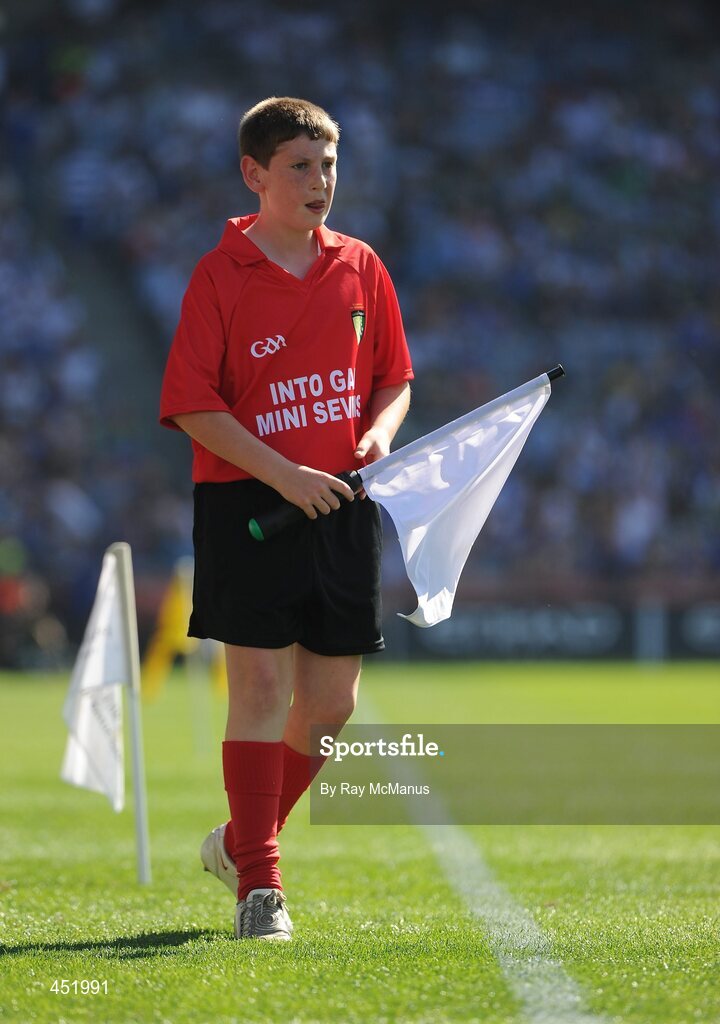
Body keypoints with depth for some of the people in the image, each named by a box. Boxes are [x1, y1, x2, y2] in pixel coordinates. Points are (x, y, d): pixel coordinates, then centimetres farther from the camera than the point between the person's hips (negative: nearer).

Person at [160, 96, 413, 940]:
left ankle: (243, 839, 27)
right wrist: (283, 473, -17)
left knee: (332, 701, 6)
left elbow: (394, 377, 17)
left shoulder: (360, 267, 9)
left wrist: (380, 431, -6)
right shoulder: (221, 275, -5)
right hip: (245, 501, -5)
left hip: (342, 506, 5)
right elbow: (192, 403, -9)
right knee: (261, 688, -8)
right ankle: (258, 886, -2)